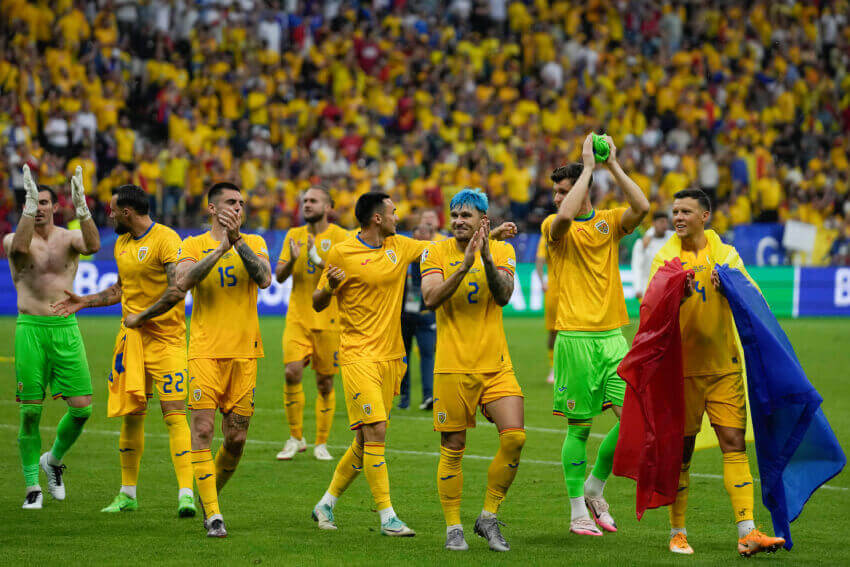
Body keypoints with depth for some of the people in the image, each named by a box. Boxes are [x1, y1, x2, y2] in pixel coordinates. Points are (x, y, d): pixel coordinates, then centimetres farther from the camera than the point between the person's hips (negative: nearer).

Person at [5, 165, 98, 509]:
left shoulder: (69, 238, 7)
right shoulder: (13, 239, 3)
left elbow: (93, 246, -17)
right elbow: (19, 248, -23)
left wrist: (82, 208, -29)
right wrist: (28, 206, -30)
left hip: (66, 329, 2)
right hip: (30, 329, -2)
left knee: (82, 407, -5)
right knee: (30, 410, -3)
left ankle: (54, 459, 23)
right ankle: (32, 487, 7)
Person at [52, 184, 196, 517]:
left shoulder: (166, 240, -12)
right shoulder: (122, 243, 14)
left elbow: (177, 291, -21)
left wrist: (141, 317, -14)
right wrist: (84, 302, 24)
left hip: (165, 338, -7)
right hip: (130, 339, 7)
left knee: (174, 414, -13)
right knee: (131, 414, 9)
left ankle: (186, 493, -16)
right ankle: (127, 494, 19)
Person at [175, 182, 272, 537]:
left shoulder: (254, 243, 11)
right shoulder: (194, 245, 5)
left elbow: (265, 279, -7)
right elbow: (183, 282, -14)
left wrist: (238, 242, -14)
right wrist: (221, 248, -19)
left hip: (244, 352, 2)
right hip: (205, 351, -2)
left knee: (236, 437, 4)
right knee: (203, 429, -12)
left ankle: (211, 492, 29)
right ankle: (212, 514, -8)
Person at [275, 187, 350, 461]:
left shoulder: (339, 236, -2)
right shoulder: (294, 235, 10)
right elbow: (279, 276, 6)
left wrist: (317, 259, -23)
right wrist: (292, 259, -13)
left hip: (328, 320, -2)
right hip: (297, 317, 2)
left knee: (325, 383, 3)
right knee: (292, 372, -15)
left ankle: (321, 443, 16)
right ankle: (296, 437, -1)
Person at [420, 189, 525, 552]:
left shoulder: (502, 251, 5)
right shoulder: (436, 253, 0)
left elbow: (504, 296, -9)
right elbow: (431, 298, -15)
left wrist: (487, 258, -23)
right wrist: (465, 265, -24)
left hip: (496, 365, 2)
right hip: (452, 367, -2)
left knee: (514, 437, -11)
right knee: (452, 450, 0)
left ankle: (488, 518, 5)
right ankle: (453, 529, 13)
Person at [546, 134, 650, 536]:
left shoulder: (609, 222, 10)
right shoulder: (557, 228, 1)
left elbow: (641, 207, -9)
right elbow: (565, 216, -24)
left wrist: (613, 166, -9)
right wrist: (588, 166, -17)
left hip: (613, 335, 3)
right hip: (575, 337, -3)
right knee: (579, 427, 0)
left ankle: (595, 488, 14)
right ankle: (578, 512, 11)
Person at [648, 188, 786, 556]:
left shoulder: (724, 254, 6)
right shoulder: (665, 258, 3)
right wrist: (677, 295, -27)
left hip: (724, 365, 1)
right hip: (682, 367, -1)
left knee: (734, 444, -5)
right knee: (681, 450, 2)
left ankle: (747, 533, -8)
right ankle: (677, 533, 13)